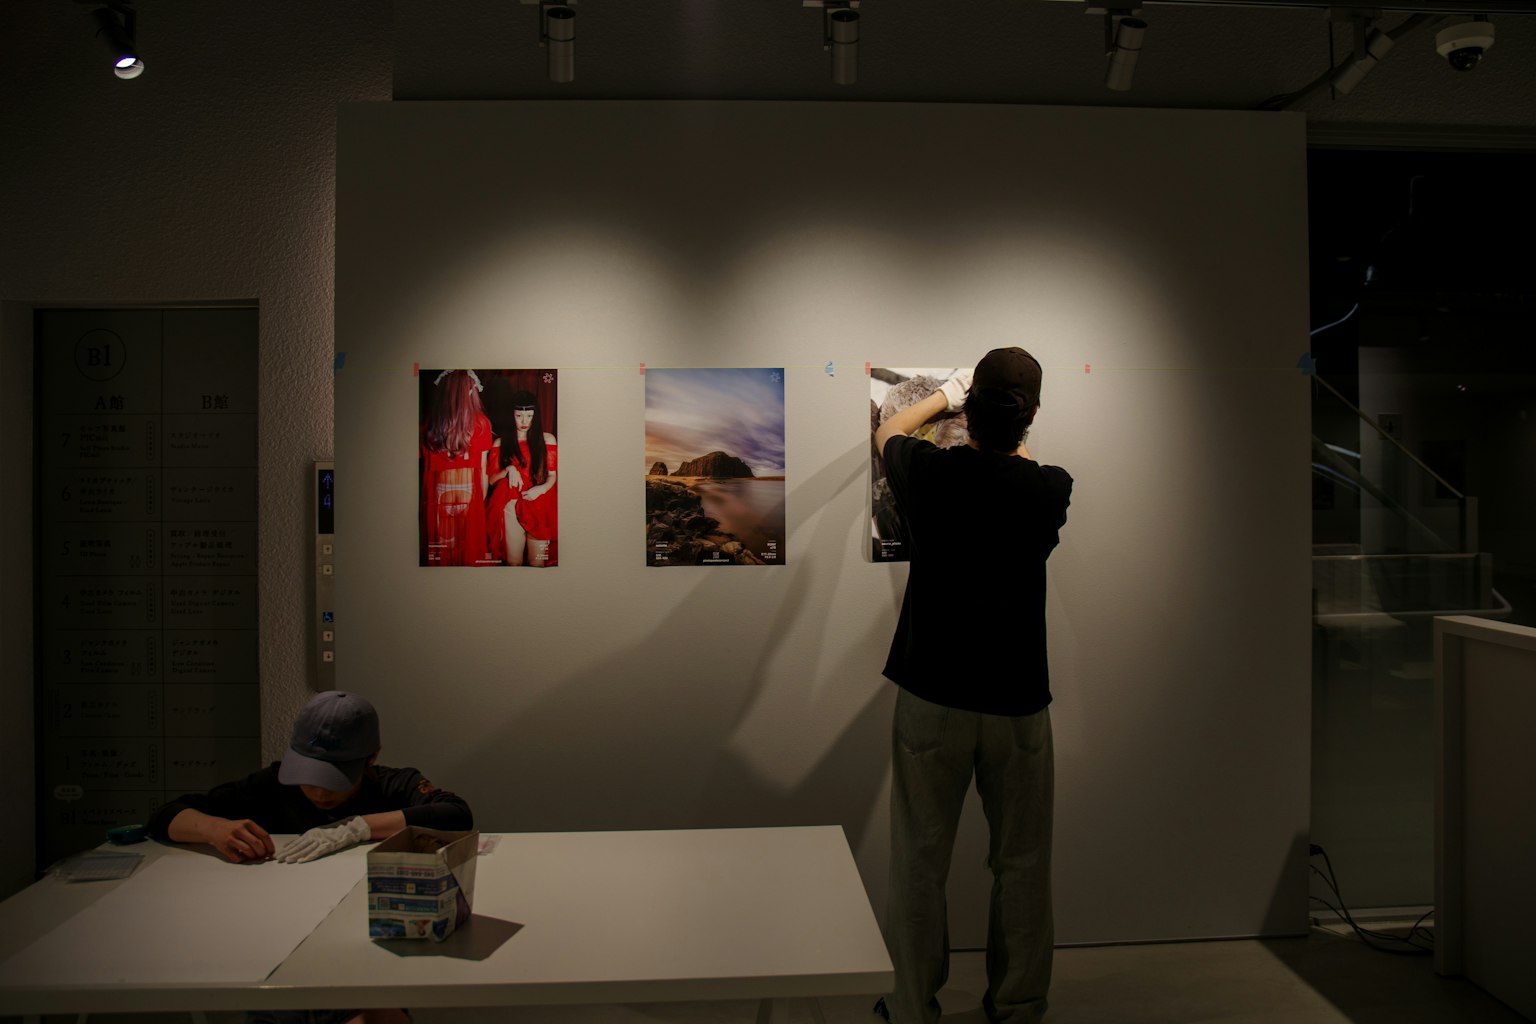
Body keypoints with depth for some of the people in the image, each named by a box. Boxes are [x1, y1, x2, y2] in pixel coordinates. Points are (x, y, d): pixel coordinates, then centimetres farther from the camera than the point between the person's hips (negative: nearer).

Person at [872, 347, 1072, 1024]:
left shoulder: (932, 473, -10)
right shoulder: (1049, 490, -9)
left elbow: (887, 431, 13)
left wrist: (947, 395, 26)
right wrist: (1010, 422, 31)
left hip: (932, 698, 0)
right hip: (1019, 702, 1)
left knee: (920, 864, 11)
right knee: (1021, 866, 16)